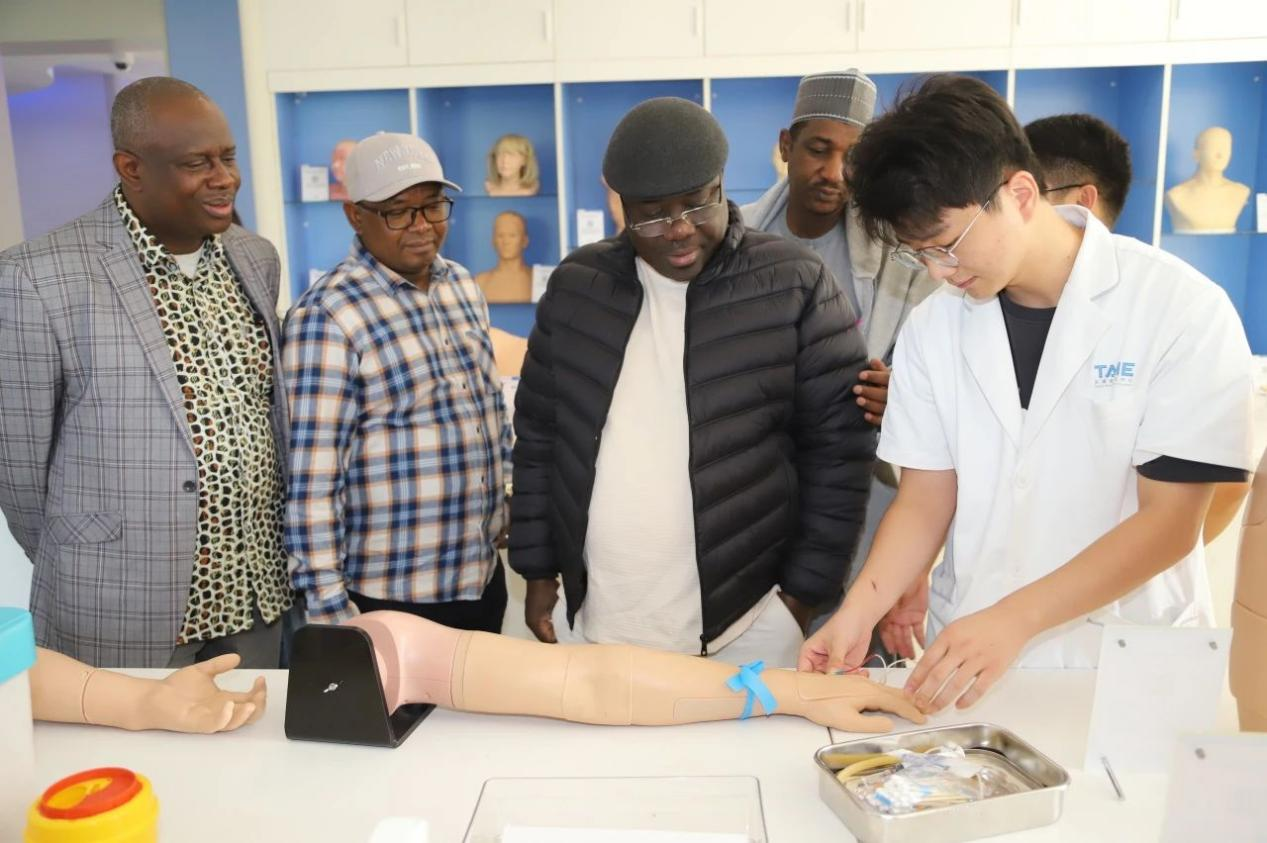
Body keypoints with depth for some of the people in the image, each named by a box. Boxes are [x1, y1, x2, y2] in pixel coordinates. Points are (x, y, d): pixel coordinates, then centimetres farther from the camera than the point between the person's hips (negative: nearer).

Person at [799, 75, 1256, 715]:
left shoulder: (1184, 310, -13)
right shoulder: (930, 329, -2)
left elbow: (1169, 521, -15)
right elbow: (925, 500, -1)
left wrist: (1010, 621, -24)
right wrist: (861, 609, -17)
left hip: (1125, 664, -2)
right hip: (964, 655, 3)